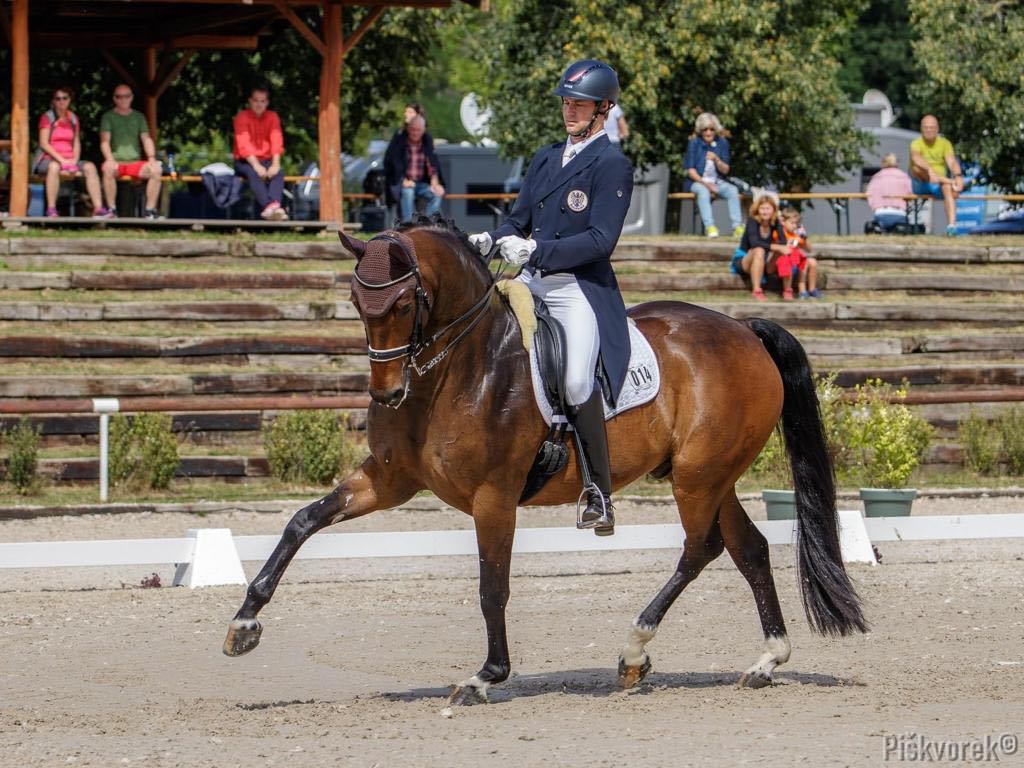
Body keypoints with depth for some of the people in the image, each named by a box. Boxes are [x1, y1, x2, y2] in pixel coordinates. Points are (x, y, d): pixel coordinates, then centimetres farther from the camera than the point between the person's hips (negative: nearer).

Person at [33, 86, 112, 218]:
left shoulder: (73, 119, 18)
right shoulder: (47, 117, 3)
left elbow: (77, 143, 14)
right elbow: (44, 143, -6)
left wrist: (75, 160, -6)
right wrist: (61, 160, -16)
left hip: (69, 160, 5)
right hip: (48, 159, -5)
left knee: (90, 167, -23)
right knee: (54, 167, -40)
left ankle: (98, 208, -30)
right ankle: (51, 209, -39)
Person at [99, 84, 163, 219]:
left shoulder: (138, 117, 19)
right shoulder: (108, 117, 10)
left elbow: (146, 139, 10)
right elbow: (104, 141, -2)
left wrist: (152, 157, -9)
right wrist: (110, 160, -20)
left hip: (135, 162, 2)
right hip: (116, 161, -2)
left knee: (156, 169, -27)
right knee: (108, 167, -38)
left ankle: (150, 209, -22)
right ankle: (111, 208, -29)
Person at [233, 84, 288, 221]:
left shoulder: (272, 117, 5)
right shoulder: (242, 117, -5)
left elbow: (277, 141, -8)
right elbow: (244, 144, -16)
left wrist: (275, 164, -25)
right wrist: (256, 165, -30)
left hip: (266, 160, 3)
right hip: (245, 162, -3)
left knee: (279, 173, -30)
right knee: (253, 173, -36)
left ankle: (274, 204, -55)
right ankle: (268, 205, -57)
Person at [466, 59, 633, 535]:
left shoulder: (612, 166, -6)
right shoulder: (545, 159, 17)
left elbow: (600, 241, -15)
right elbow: (519, 220, 19)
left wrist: (536, 249, -24)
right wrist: (491, 240, -4)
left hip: (580, 290, -8)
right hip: (531, 285, 8)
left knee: (576, 380, -25)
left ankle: (600, 492, -15)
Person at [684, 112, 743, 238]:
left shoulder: (722, 143, 6)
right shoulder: (694, 143, -3)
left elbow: (725, 170, 4)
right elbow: (690, 170, -6)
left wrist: (717, 160, -17)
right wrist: (706, 184, -18)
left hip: (717, 182, 3)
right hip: (696, 181, -3)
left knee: (732, 190, -26)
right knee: (703, 191, -37)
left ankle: (737, 227, -35)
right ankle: (709, 227, -50)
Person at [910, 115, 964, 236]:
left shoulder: (945, 143, 5)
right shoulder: (917, 143, -4)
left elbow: (952, 162, -12)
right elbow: (916, 158, -28)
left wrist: (958, 176, -34)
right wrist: (930, 170, -48)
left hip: (938, 186, 1)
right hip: (920, 185, -1)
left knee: (948, 188, -34)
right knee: (916, 167, -31)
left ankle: (951, 225, -49)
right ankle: (951, 181, -31)